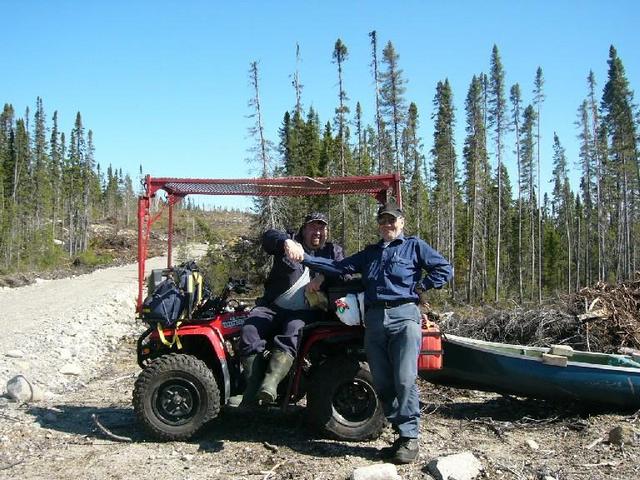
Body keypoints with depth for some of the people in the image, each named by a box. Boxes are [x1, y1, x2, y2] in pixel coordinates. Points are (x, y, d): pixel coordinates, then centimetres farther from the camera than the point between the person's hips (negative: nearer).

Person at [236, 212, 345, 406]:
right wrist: (286, 241, -32)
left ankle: (270, 383, -42)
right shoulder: (291, 242, 14)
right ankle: (253, 386, -22)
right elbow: (268, 236, -8)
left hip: (305, 312, -1)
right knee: (249, 332, -23)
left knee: (289, 338, -32)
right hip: (273, 307, 2)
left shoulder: (333, 251, 17)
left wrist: (322, 276, -23)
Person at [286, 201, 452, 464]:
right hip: (374, 320, 5)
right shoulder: (369, 253, 24)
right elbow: (338, 266, 15)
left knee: (405, 380, -12)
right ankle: (402, 433, 12)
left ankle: (410, 438, -4)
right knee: (382, 383, 3)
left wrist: (419, 288, -2)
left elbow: (444, 269, 5)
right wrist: (305, 258, 6)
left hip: (404, 316, -5)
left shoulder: (414, 246, 11)